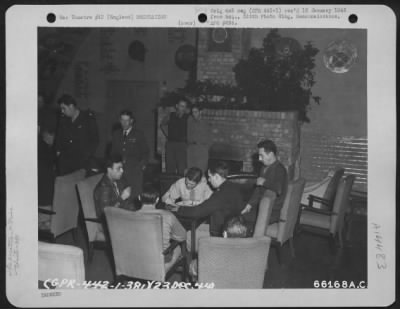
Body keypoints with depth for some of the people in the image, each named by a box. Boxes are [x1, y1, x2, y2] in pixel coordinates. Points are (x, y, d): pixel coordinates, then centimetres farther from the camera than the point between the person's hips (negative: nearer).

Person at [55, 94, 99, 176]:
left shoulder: (88, 119, -1)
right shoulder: (63, 120, 12)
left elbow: (94, 140, 0)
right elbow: (58, 137, 23)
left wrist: (87, 155, -7)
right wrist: (58, 151, 10)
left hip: (82, 160, -4)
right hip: (65, 160, 4)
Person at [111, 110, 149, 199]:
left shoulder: (139, 134, 5)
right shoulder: (116, 134, 15)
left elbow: (145, 152, 8)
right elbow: (113, 151, 18)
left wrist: (142, 164, -5)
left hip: (134, 170, -3)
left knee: (135, 194, -10)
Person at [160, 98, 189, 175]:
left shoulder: (188, 118, -2)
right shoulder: (170, 116, 5)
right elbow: (162, 125, 23)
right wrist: (167, 135, 14)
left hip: (182, 144, -2)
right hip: (170, 144, 2)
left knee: (182, 169, -9)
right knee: (170, 167, 5)